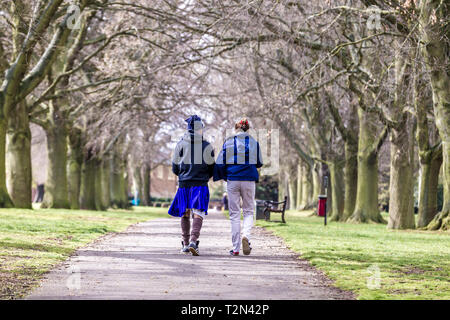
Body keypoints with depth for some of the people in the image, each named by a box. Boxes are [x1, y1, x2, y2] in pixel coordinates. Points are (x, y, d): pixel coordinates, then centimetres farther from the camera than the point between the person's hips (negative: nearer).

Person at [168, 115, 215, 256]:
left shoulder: (180, 145, 2)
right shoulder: (207, 146, -3)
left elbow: (175, 168, 7)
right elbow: (211, 168, 4)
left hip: (184, 183, 3)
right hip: (200, 184, -3)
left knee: (185, 214, 13)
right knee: (198, 213, -7)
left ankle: (185, 244, 18)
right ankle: (193, 241, -24)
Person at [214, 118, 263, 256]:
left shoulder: (228, 142, -1)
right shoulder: (254, 142, 2)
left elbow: (220, 163, -1)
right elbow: (259, 163, 10)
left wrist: (223, 176, 15)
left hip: (233, 180, 0)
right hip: (249, 180, 0)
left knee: (234, 213, 6)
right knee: (248, 211, 12)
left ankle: (236, 248, 4)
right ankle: (246, 236, -16)